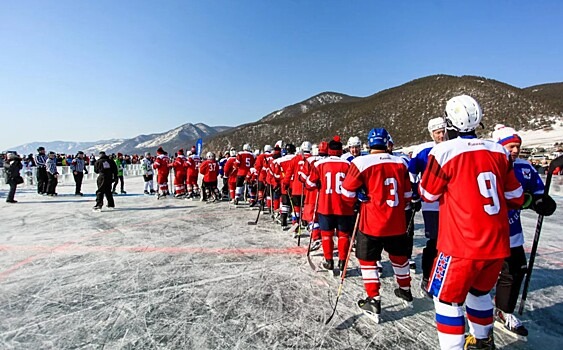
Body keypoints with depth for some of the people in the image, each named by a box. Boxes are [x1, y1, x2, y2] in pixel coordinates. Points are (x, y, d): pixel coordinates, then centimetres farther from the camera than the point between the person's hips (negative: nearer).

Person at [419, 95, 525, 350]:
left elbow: (428, 194, -1)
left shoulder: (444, 151, -13)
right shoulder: (499, 151, 4)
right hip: (498, 244, 7)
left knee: (447, 298, 9)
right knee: (479, 291, 27)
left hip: (462, 245, -6)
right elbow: (515, 198, 11)